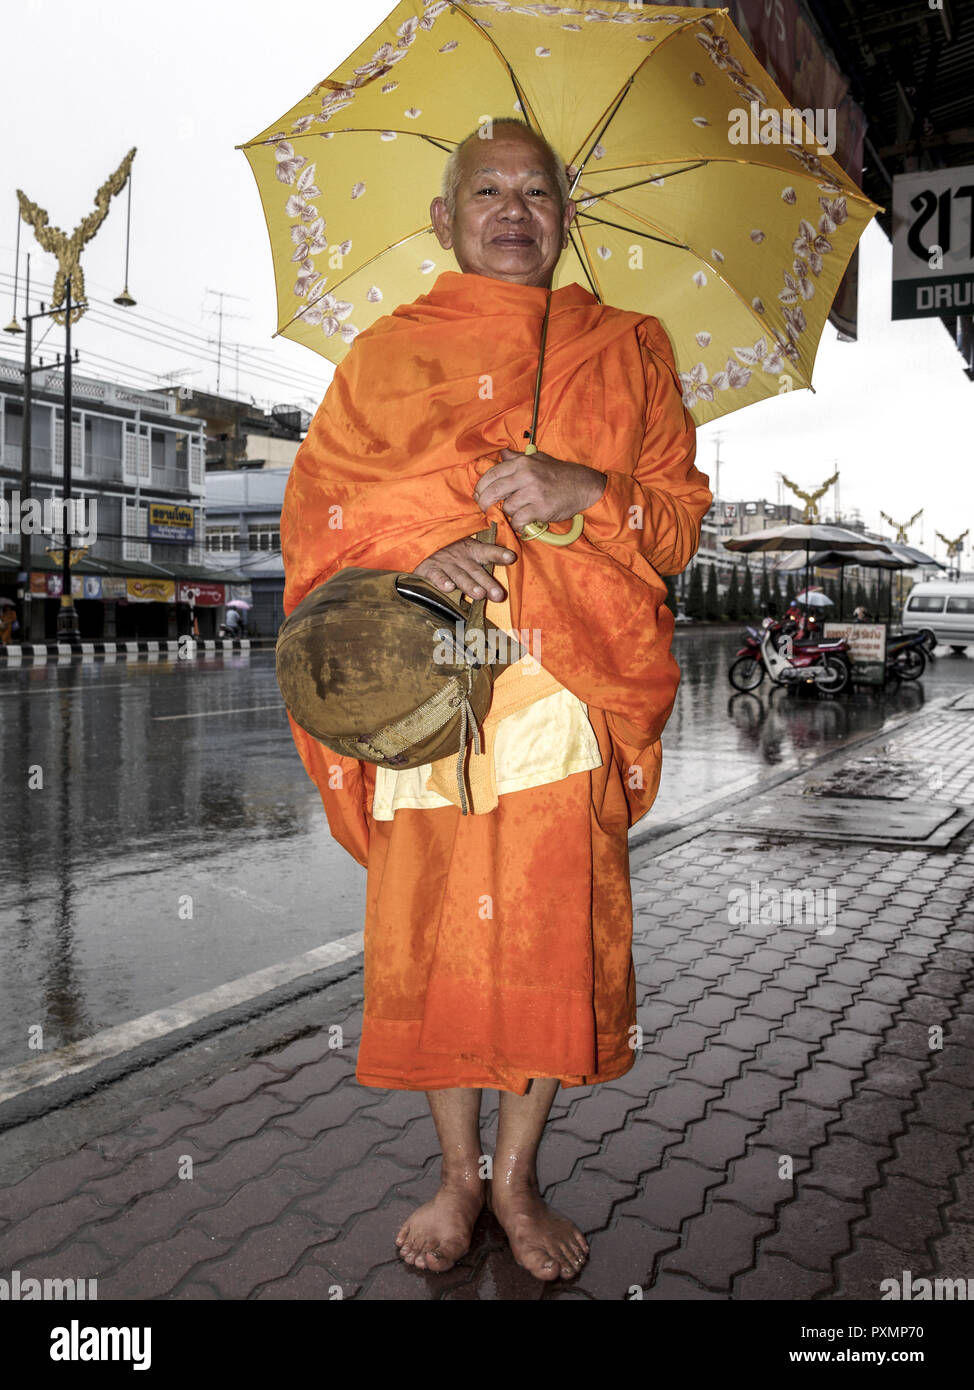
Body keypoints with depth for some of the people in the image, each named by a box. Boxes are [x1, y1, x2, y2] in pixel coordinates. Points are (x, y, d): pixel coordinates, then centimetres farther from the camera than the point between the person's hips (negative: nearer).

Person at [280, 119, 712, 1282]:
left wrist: (585, 490, -12)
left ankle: (517, 1179, 25)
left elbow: (682, 515, 9)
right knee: (432, 935, 4)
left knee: (555, 934, 2)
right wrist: (414, 546, -12)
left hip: (570, 691, 0)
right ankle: (459, 1175, 27)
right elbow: (311, 508, 7)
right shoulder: (385, 353, 13)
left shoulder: (626, 351, 13)